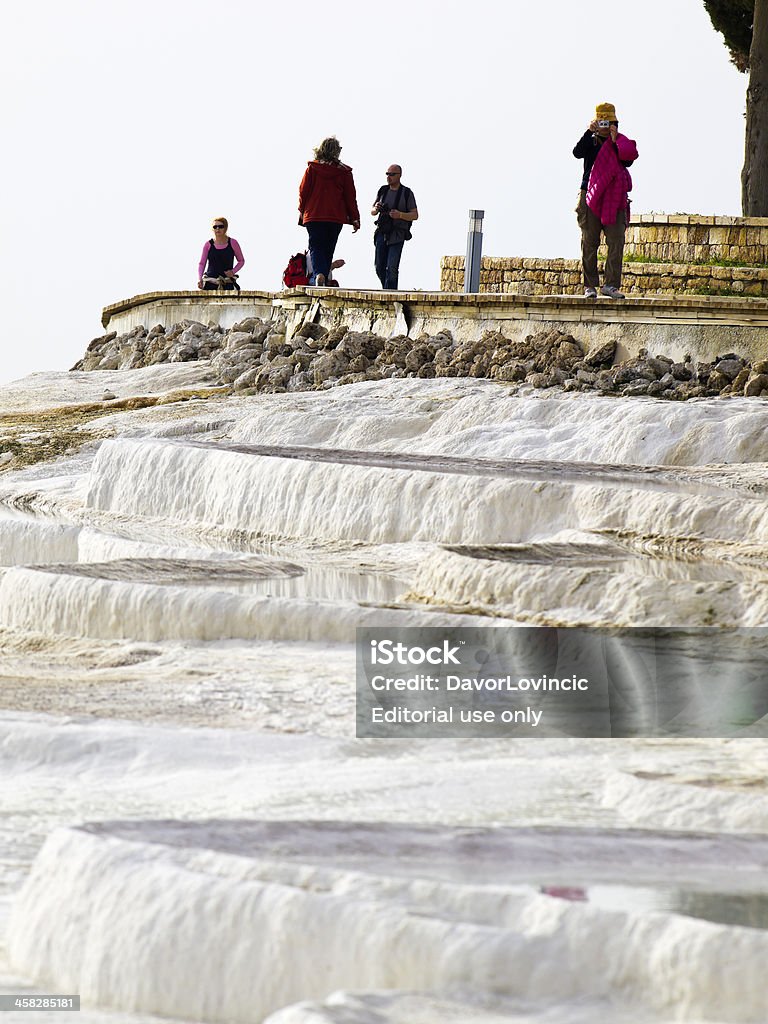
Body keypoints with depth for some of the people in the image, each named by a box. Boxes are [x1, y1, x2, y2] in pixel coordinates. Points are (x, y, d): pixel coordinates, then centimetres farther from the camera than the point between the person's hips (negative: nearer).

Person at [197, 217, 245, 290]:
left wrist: (233, 271, -4)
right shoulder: (208, 245, 5)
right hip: (210, 283, 1)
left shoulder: (233, 243, 4)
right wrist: (199, 279, -6)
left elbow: (241, 261, 14)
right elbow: (202, 263, 10)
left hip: (227, 284, -1)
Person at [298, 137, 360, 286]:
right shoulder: (344, 172, -1)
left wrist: (302, 212, 16)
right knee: (328, 250, 12)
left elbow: (303, 191, 2)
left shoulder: (312, 168, -3)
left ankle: (318, 274, -26)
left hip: (313, 216, -1)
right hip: (336, 218, 1)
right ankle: (324, 277, 10)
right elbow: (350, 197, 3)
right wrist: (354, 218, 10)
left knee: (316, 248, -2)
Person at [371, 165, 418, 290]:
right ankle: (386, 289, 22)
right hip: (382, 233, 4)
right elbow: (372, 212, 18)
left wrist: (400, 215, -19)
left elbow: (415, 215, -1)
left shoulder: (407, 193, -1)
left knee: (392, 268, -13)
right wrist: (376, 209, -7)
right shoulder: (383, 191, 11)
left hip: (397, 236, -4)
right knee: (380, 267, 2)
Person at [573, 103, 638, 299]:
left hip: (614, 199, 1)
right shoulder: (591, 143, 8)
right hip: (591, 197, -1)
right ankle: (590, 285, 4)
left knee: (617, 241, -8)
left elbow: (628, 161, -5)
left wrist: (615, 143, -13)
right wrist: (589, 132, -17)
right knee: (589, 243, -1)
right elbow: (577, 153, -11)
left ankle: (611, 284, -7)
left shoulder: (621, 143, 11)